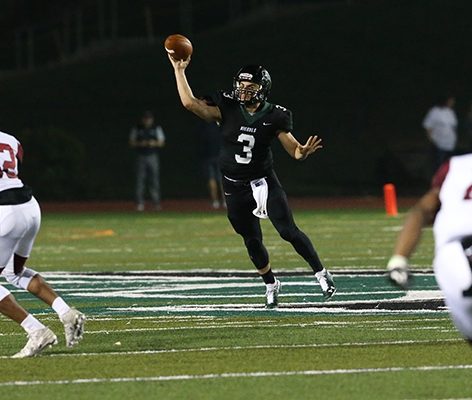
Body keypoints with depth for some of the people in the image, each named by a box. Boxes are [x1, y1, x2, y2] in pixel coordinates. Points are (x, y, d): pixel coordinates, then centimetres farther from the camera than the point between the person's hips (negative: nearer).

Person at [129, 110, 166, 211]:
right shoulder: (136, 129, 5)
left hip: (153, 157, 0)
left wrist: (154, 143, -14)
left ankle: (156, 203, 0)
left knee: (154, 180, -3)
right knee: (140, 180, -5)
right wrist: (140, 143, -13)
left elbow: (162, 142, 6)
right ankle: (140, 203, -3)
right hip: (140, 157, 0)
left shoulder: (156, 128, 7)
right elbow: (131, 143, 5)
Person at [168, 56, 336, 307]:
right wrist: (179, 71, -16)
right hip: (235, 188, 2)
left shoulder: (272, 117, -8)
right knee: (252, 241, 10)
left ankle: (321, 274, 1)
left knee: (288, 231, -12)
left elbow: (294, 151, -8)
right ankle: (271, 285, 31)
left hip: (263, 182, -2)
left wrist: (305, 151, -31)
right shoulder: (228, 110, -6)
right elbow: (190, 103, -15)